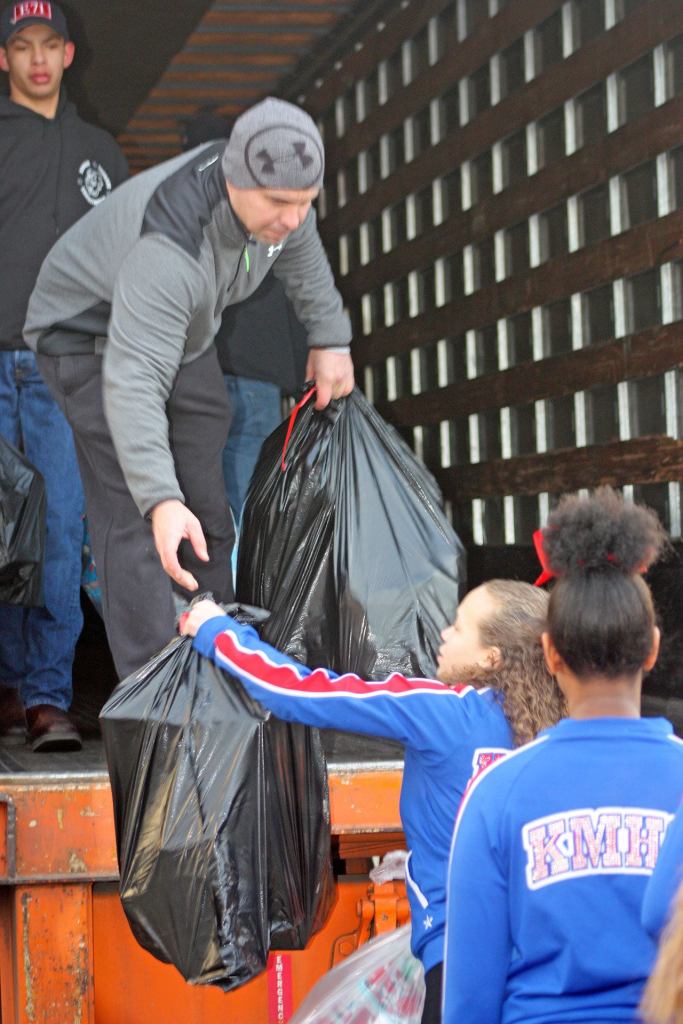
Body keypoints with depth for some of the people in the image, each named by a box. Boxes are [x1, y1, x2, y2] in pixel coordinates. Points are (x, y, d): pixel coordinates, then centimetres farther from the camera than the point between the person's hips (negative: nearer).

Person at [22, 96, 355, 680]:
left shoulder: (276, 194, -19)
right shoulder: (170, 246, -43)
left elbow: (302, 256, 8)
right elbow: (133, 381, -50)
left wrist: (331, 338, 11)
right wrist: (161, 500, -58)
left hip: (185, 337, 8)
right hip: (93, 338, -8)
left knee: (208, 515, 9)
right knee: (136, 522, -17)